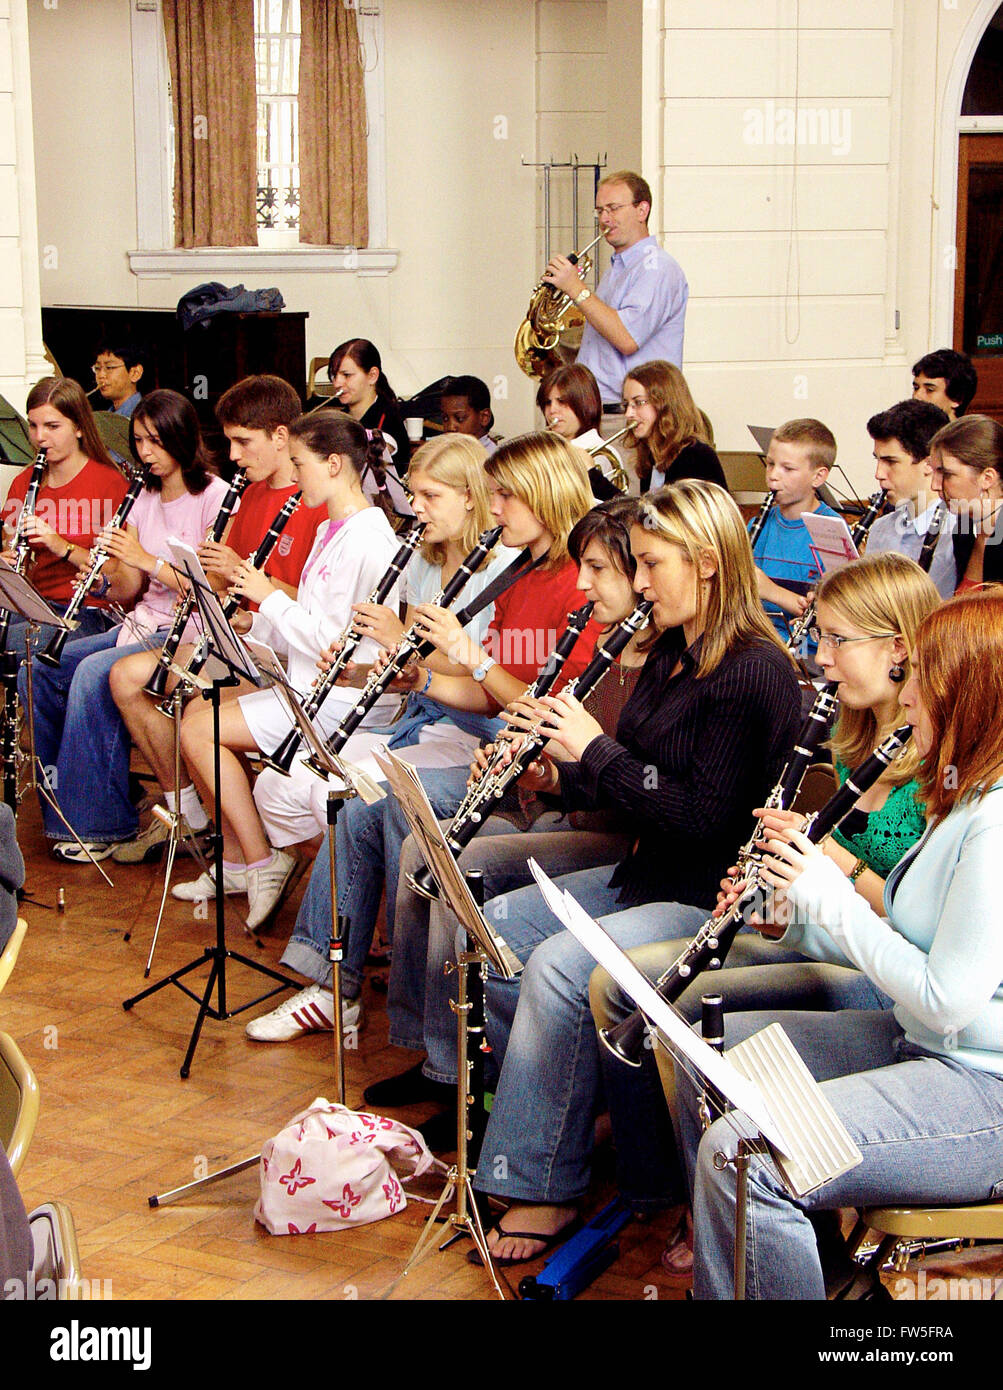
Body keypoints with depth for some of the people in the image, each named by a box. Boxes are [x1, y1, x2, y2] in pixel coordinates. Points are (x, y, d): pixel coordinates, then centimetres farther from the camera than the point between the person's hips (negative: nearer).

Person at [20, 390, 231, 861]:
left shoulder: (215, 497, -8)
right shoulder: (147, 497, 15)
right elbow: (128, 591, 12)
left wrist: (148, 560, -22)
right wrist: (107, 576, -10)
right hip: (142, 623, 8)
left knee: (94, 674, -31)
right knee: (38, 669, -10)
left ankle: (100, 822, -21)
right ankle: (62, 799, 0)